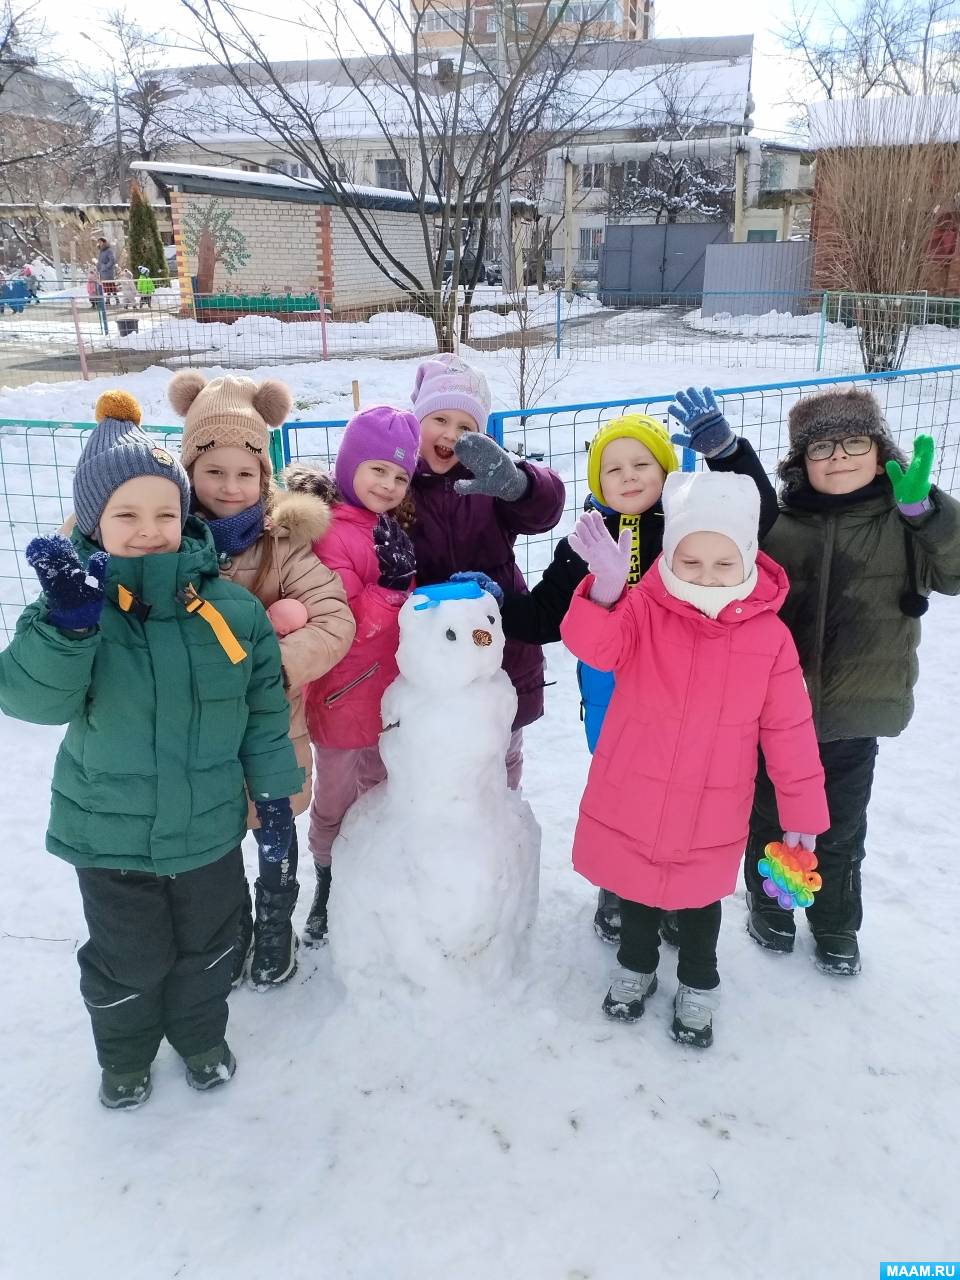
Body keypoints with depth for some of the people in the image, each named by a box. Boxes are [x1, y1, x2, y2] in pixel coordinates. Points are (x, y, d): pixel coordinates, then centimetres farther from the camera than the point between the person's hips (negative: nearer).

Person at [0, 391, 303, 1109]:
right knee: (127, 962, 19)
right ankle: (124, 1056, 49)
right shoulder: (74, 603, -15)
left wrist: (274, 787, 2)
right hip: (109, 834, -1)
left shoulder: (230, 608, -12)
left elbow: (265, 704, -1)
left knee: (206, 949, 23)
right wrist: (67, 619, -43)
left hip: (210, 828, 2)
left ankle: (202, 1036, 52)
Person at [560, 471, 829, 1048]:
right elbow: (592, 643, -36)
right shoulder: (640, 610, -15)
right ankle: (636, 966, 49)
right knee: (636, 890, 22)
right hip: (632, 800, 0)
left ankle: (699, 985, 46)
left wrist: (802, 809, -3)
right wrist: (607, 587, -55)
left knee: (700, 897, 20)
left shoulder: (769, 636, -13)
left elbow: (789, 730, -6)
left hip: (711, 813, 0)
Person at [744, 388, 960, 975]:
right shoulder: (775, 524, -8)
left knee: (842, 828, 20)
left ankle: (836, 923, 44)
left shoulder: (906, 524, -6)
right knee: (769, 816, 20)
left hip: (855, 715, 0)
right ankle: (768, 902, 46)